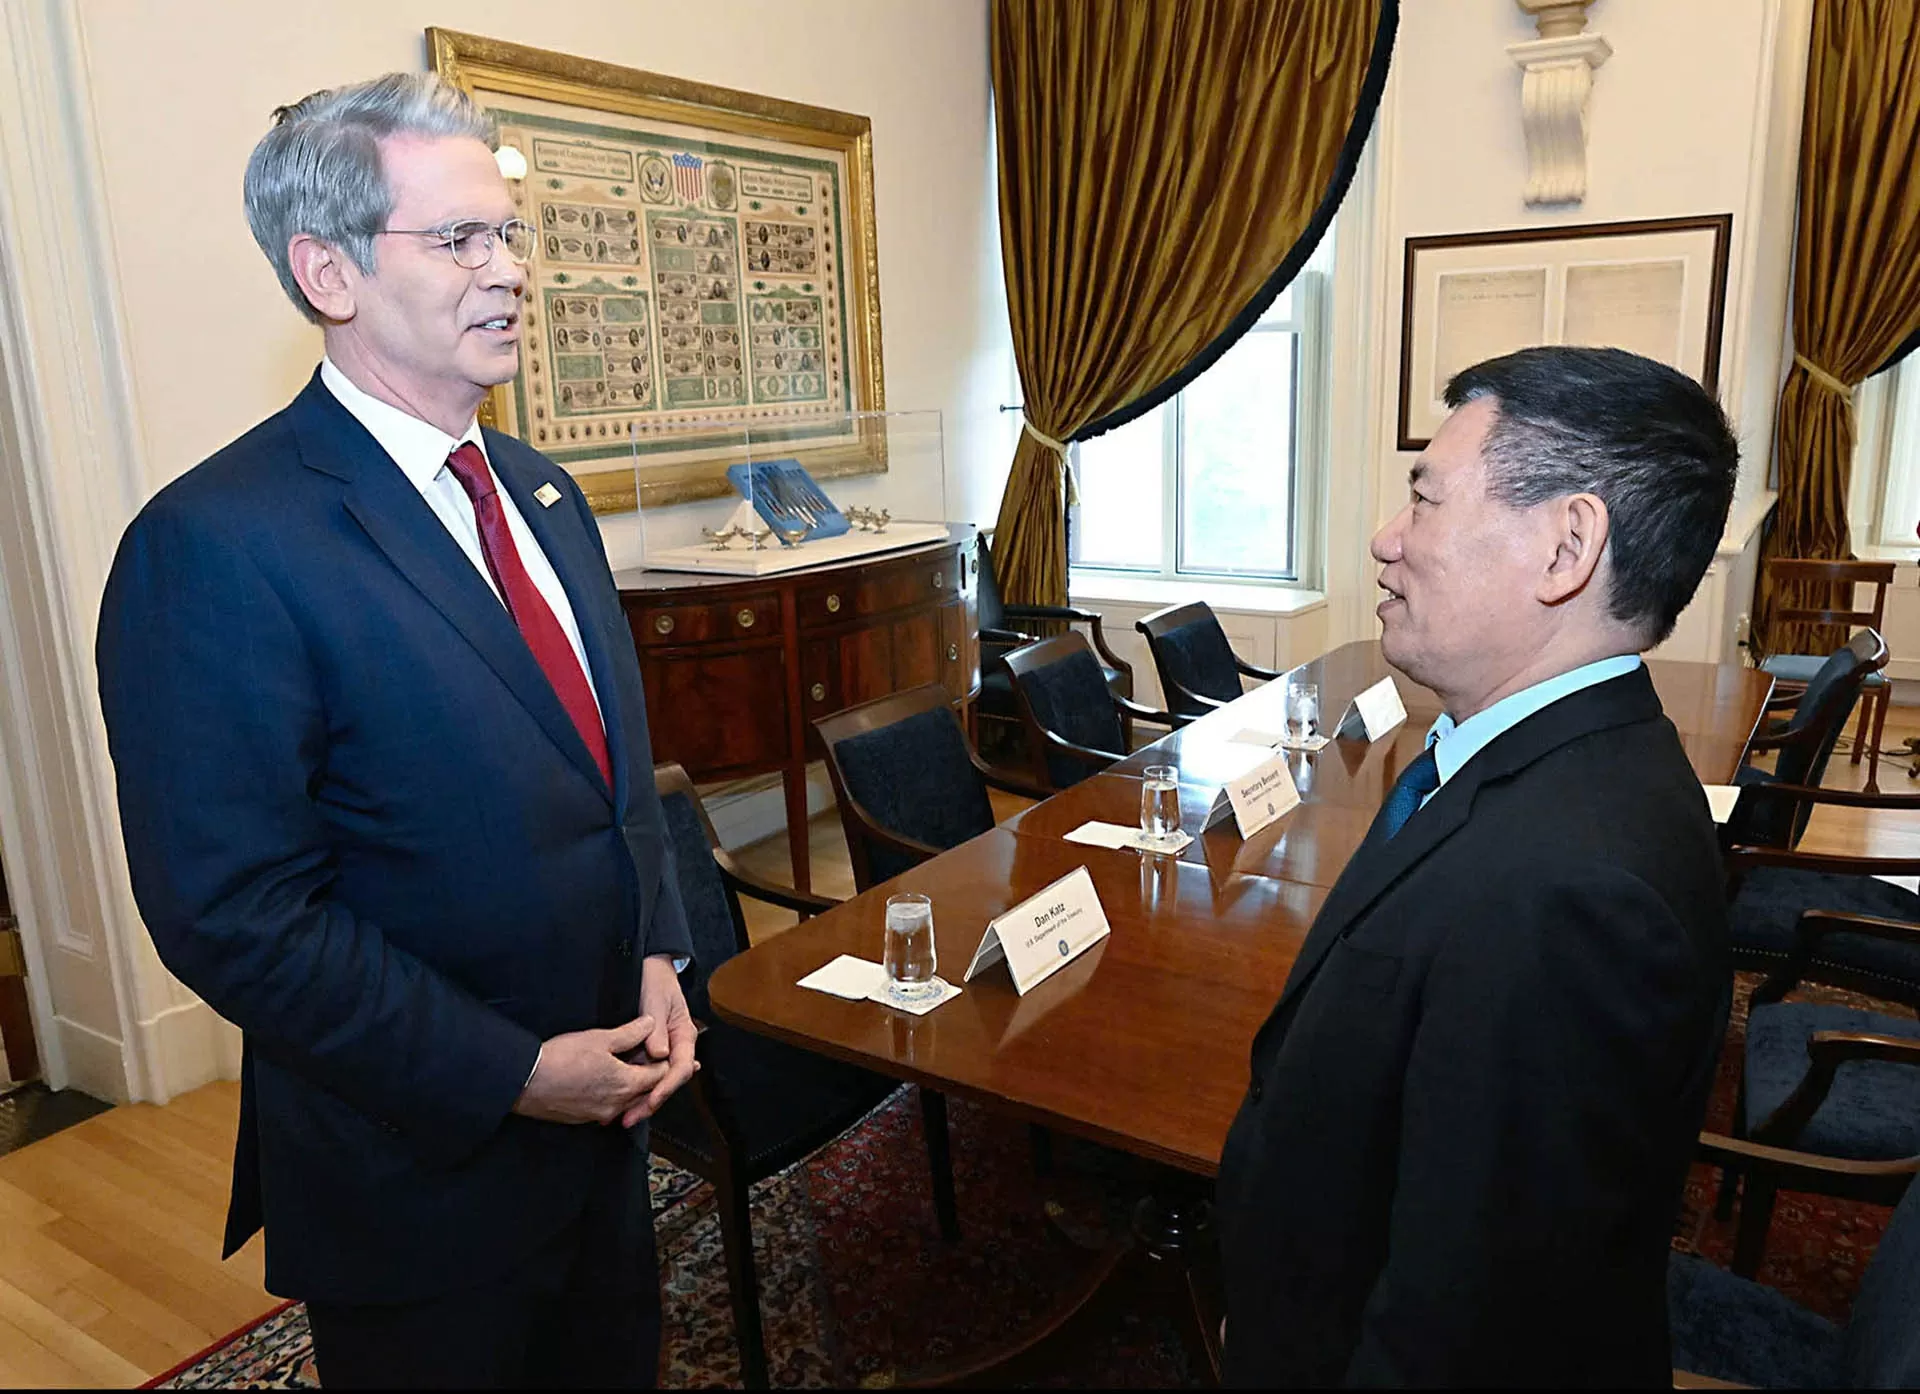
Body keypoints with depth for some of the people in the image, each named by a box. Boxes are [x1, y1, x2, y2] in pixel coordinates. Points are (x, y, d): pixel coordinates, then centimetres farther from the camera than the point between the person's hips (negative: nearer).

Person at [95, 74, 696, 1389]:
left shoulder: (543, 493, 4)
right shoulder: (217, 543, -20)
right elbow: (233, 917, -21)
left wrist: (659, 959, -2)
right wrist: (508, 1075, -18)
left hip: (606, 1098, 7)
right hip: (424, 1167, -7)